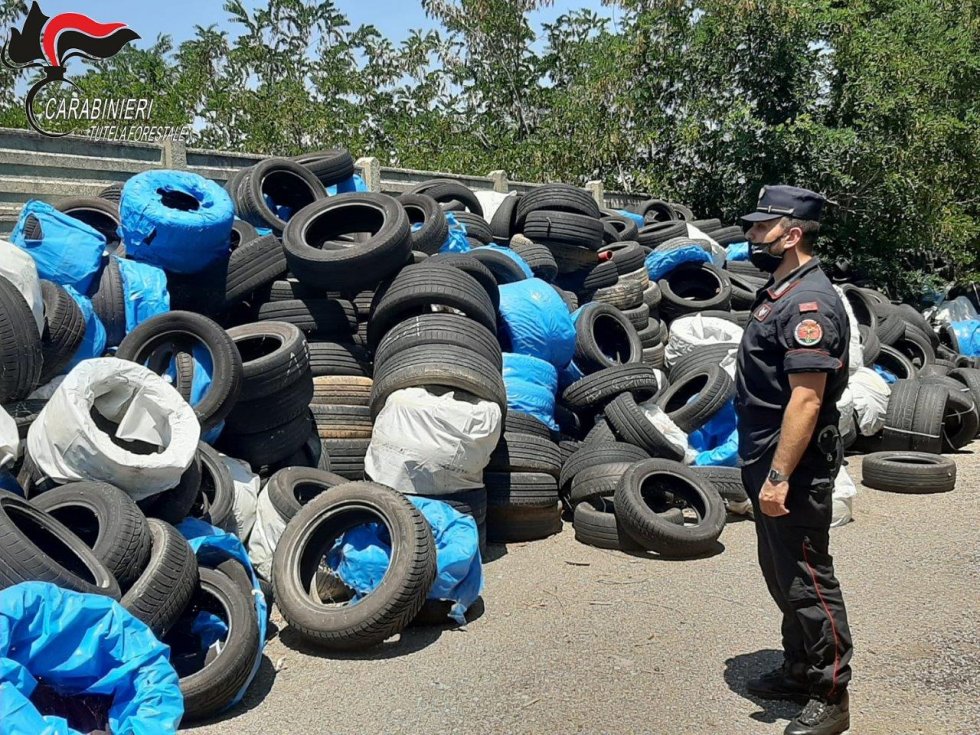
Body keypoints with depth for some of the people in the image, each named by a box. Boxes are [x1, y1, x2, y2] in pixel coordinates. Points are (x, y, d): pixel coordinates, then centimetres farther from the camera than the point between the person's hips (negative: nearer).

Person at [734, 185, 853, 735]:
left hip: (795, 471, -10)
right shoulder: (781, 293, 13)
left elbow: (806, 399, -26)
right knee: (783, 577, 20)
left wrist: (779, 477, -26)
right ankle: (800, 672, 36)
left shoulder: (810, 302, -20)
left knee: (807, 582, 0)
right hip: (769, 465, 10)